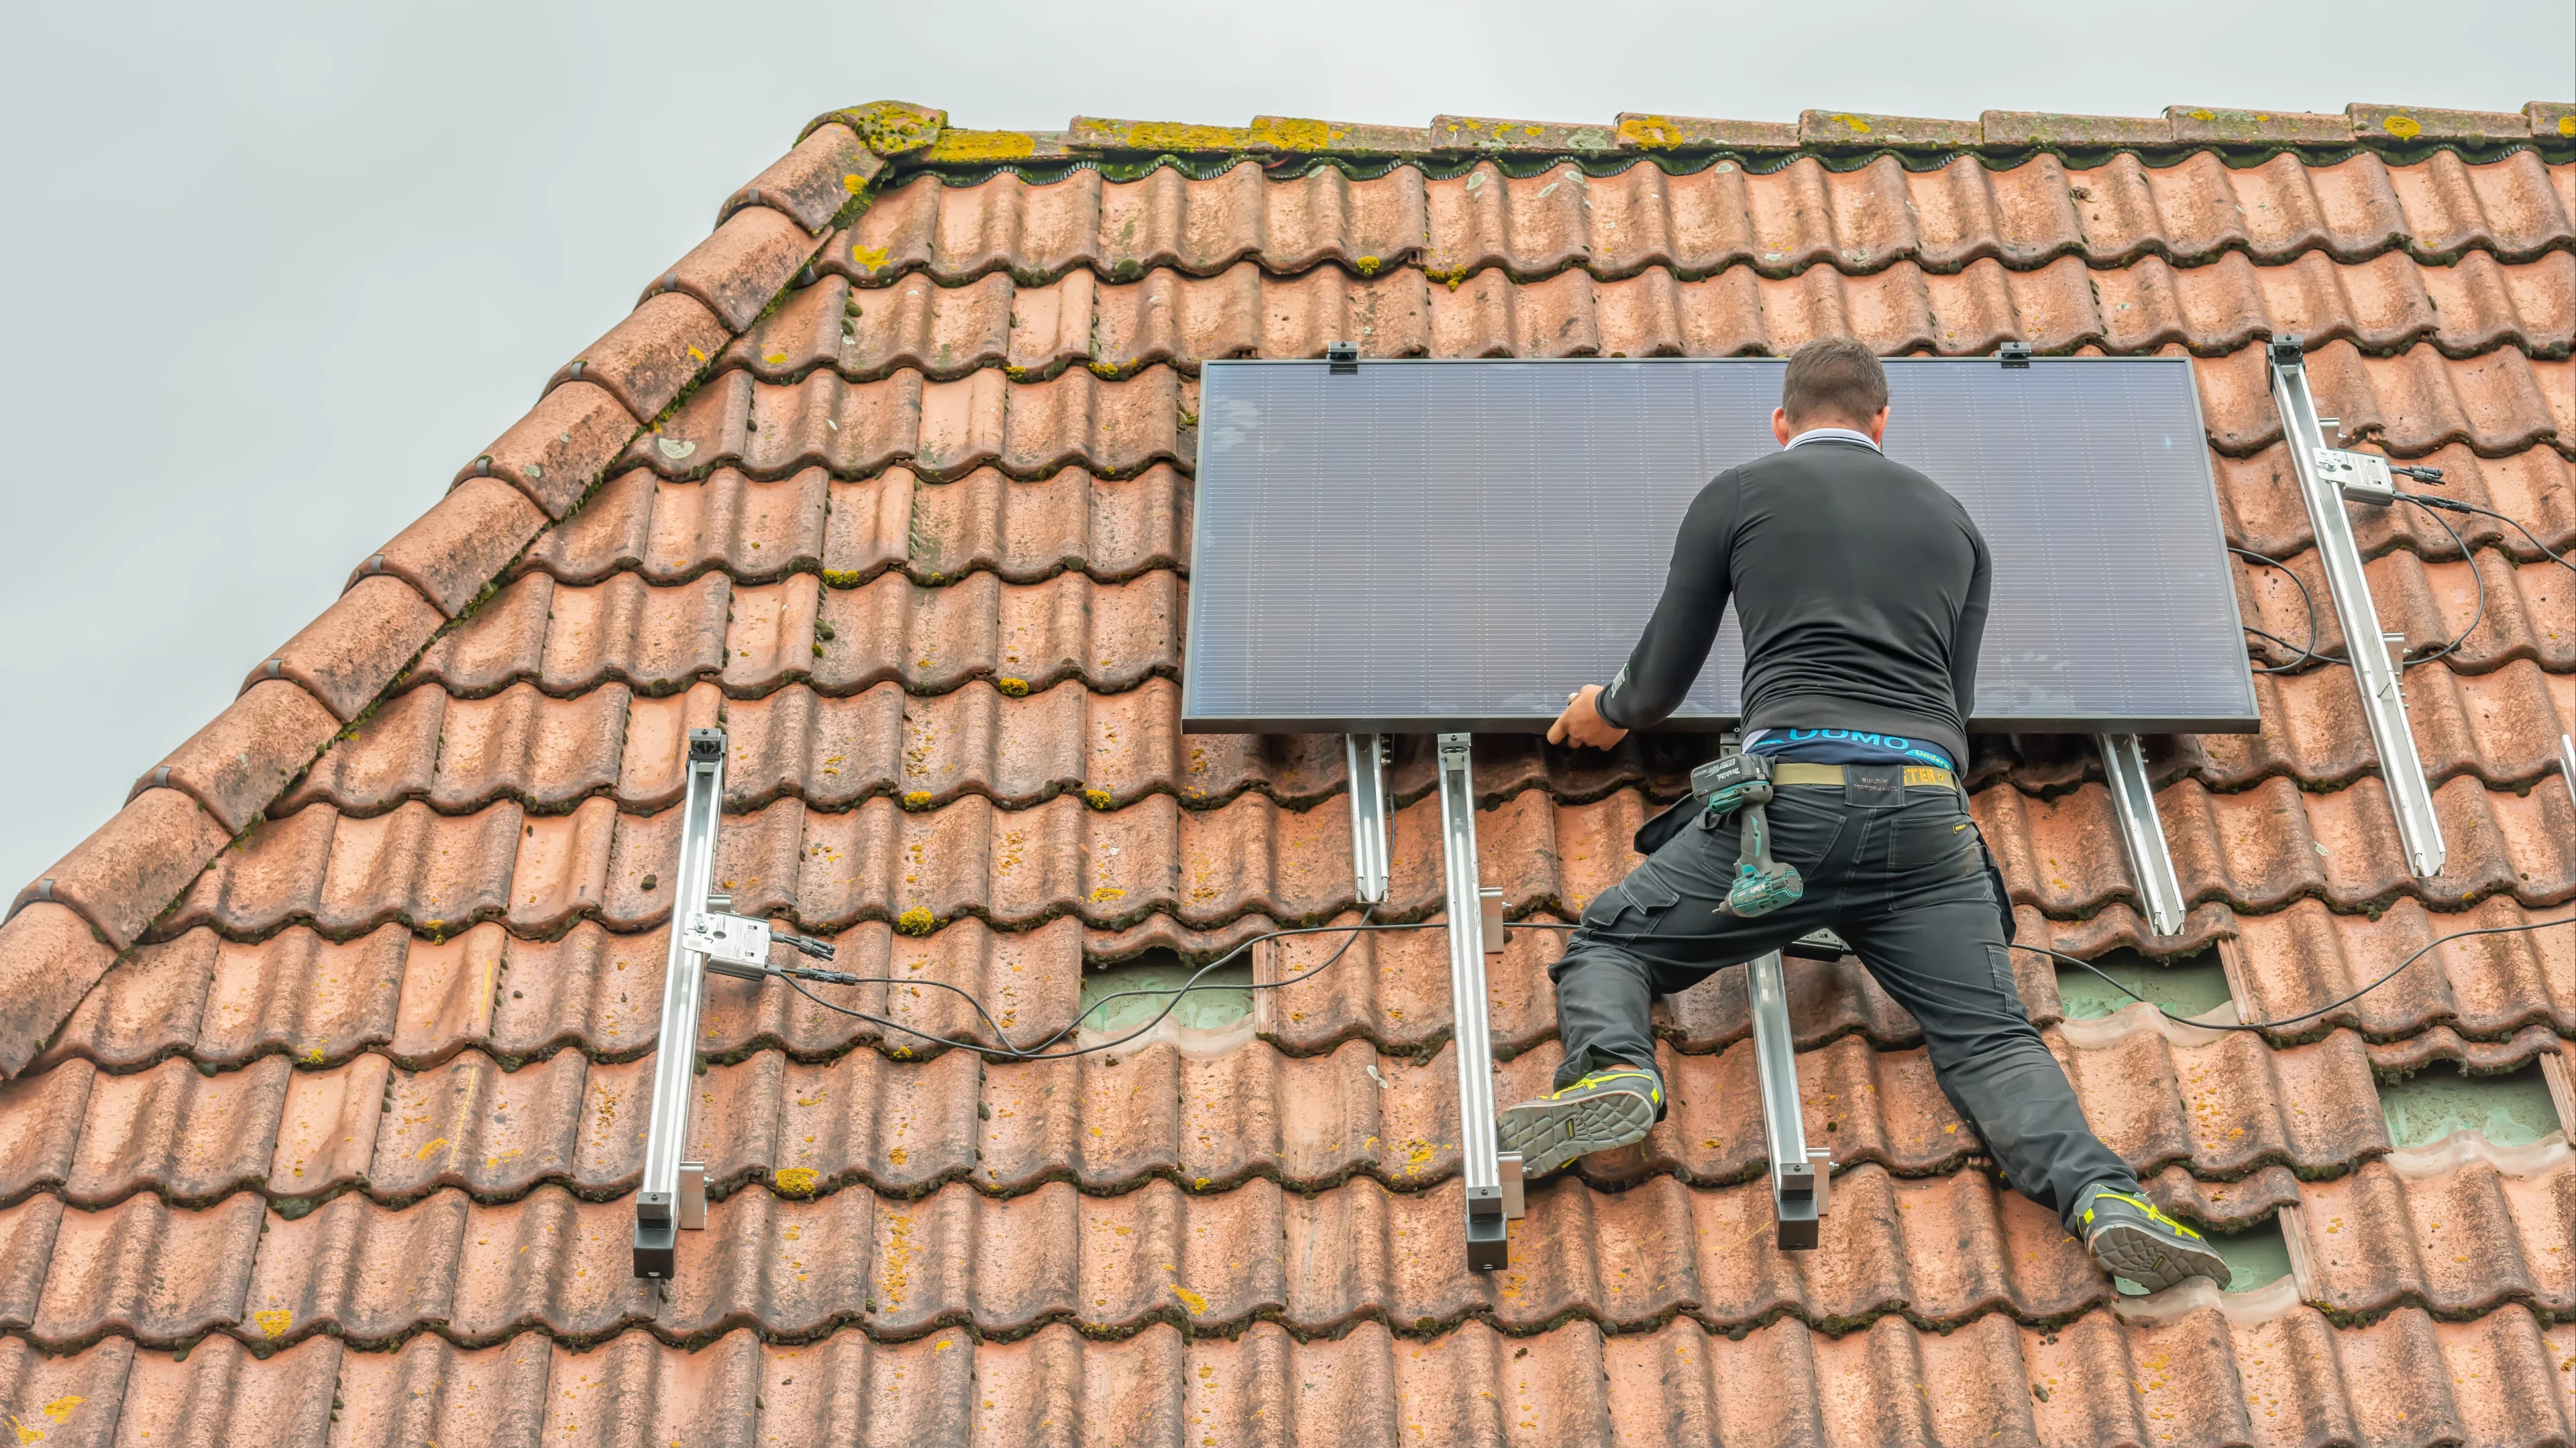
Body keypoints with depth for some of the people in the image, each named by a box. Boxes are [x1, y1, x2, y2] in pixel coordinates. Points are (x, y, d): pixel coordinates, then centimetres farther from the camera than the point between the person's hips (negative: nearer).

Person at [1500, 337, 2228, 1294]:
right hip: (1927, 812, 3)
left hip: (1793, 793, -3)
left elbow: (1660, 684, 19)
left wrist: (1607, 712, 41)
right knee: (1988, 1039, 2)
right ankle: (2097, 1191, -25)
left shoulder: (1736, 495, 16)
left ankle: (1612, 1070, -21)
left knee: (1607, 944, 10)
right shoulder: (1951, 520, 27)